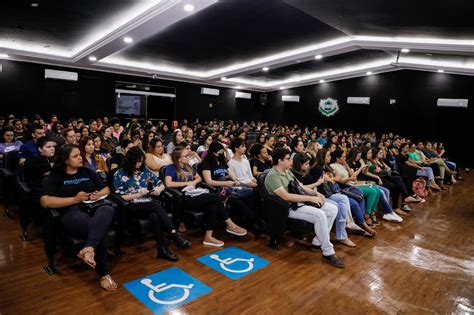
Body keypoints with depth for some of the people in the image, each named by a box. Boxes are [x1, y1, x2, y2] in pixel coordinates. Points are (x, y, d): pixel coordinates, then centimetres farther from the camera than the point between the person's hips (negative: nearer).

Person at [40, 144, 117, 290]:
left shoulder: (87, 172, 24)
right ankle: (103, 274, -23)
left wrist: (99, 194, 1)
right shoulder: (56, 176, 11)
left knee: (108, 210, -37)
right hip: (73, 212, -3)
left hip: (95, 208, 4)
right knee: (101, 229, -35)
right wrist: (74, 199, -9)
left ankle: (88, 249, -50)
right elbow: (45, 201, -3)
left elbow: (106, 189, 26)